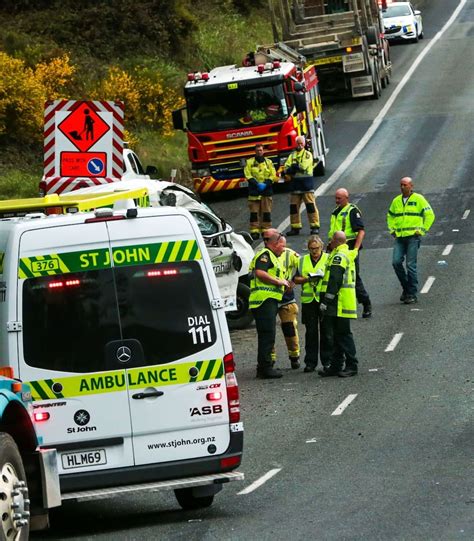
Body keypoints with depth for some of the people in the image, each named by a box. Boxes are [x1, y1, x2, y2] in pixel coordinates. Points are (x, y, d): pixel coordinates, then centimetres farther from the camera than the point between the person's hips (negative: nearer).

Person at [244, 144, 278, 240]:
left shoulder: (269, 162, 12)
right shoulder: (249, 162, 6)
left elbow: (273, 176, 7)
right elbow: (248, 175, -2)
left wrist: (265, 184, -9)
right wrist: (257, 184, -13)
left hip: (267, 190, 2)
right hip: (254, 191, -2)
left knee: (266, 212, 1)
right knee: (254, 212, -4)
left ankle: (266, 231, 5)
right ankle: (254, 232, -4)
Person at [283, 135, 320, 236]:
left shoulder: (308, 154, 1)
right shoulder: (292, 155, 14)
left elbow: (304, 166, -14)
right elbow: (286, 169, 3)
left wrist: (294, 167, -5)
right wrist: (294, 168, -15)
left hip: (306, 182, -5)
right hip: (295, 183, 5)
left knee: (310, 205, -8)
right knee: (294, 206, 5)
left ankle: (315, 227, -7)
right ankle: (295, 228, 13)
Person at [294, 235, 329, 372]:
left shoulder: (328, 259, 7)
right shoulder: (303, 261, 15)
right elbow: (296, 279, 11)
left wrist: (323, 277, -17)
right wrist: (307, 279, -8)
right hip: (308, 300, 2)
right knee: (311, 332, 3)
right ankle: (310, 362, 7)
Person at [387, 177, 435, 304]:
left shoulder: (419, 199, -1)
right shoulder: (396, 201, 14)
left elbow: (430, 215, -1)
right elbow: (390, 216, 28)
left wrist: (422, 230, -6)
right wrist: (392, 230, 15)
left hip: (413, 236, -5)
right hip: (399, 237, 5)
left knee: (410, 265, -8)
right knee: (396, 262, -6)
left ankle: (412, 294, -2)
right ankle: (405, 287, 12)